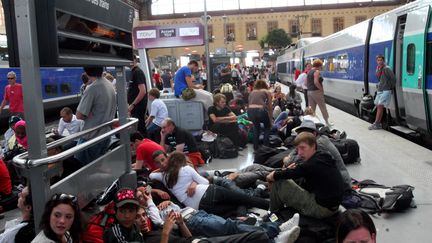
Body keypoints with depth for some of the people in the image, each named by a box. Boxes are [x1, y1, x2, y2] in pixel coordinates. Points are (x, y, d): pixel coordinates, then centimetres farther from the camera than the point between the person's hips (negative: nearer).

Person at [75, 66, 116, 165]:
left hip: (91, 138, -8)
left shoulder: (92, 89, -19)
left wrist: (89, 115, 0)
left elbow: (79, 115, -20)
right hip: (106, 135, 8)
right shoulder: (110, 86, 6)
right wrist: (94, 115, 4)